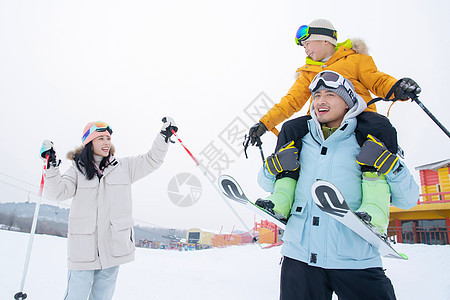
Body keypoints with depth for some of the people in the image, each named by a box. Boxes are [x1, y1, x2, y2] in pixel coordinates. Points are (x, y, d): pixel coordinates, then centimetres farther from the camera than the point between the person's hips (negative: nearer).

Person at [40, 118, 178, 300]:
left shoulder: (124, 167, 9)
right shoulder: (78, 169, 4)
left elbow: (151, 161, 8)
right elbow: (58, 192, -7)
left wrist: (164, 136, 0)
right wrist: (51, 167, -21)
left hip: (113, 248, 2)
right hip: (83, 249, -2)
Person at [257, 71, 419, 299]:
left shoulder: (368, 144, 4)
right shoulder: (300, 140, 7)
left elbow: (407, 200, 4)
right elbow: (267, 184, 16)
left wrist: (389, 165, -13)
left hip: (355, 261, -1)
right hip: (300, 255, 1)